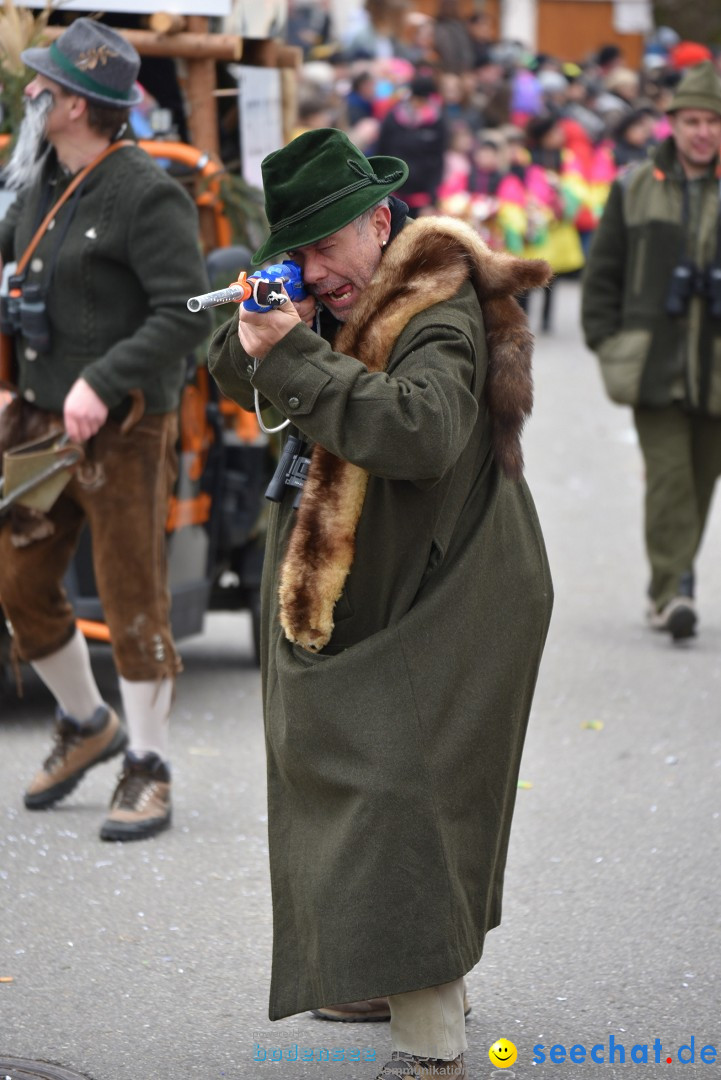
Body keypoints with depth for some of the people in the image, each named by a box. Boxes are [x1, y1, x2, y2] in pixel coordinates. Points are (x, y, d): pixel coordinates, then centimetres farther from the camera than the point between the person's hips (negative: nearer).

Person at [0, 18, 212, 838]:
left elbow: (187, 314, -20)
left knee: (132, 602, -1)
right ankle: (86, 725, 32)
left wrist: (103, 380, -27)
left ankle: (147, 769, 10)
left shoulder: (146, 195, -15)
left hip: (120, 432, -8)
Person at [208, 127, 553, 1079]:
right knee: (343, 782, 20)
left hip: (439, 606, -10)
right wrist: (258, 332, -12)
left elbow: (421, 430, -40)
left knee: (399, 799, -15)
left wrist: (296, 358, -36)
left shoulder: (440, 316, -22)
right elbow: (234, 372, 11)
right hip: (365, 599, 10)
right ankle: (425, 976, 37)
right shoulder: (347, 297, 6)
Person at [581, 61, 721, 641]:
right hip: (655, 364, -1)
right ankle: (673, 588, -11)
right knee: (668, 475, -10)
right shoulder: (635, 189, 6)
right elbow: (602, 271, 10)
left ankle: (670, 581, 25)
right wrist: (607, 342, 2)